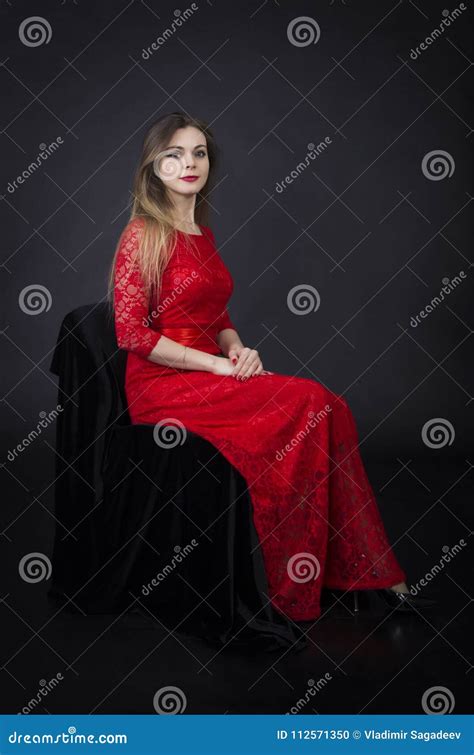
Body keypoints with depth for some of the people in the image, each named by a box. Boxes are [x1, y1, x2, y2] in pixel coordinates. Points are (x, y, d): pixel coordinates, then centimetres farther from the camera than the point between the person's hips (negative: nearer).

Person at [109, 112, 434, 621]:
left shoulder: (203, 232, 17)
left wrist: (238, 349, -1)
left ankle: (369, 574, -17)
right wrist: (218, 365, -16)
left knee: (328, 408, -19)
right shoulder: (144, 234, -6)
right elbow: (132, 335, -13)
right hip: (162, 386, -7)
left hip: (210, 375, 7)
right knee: (312, 403, -25)